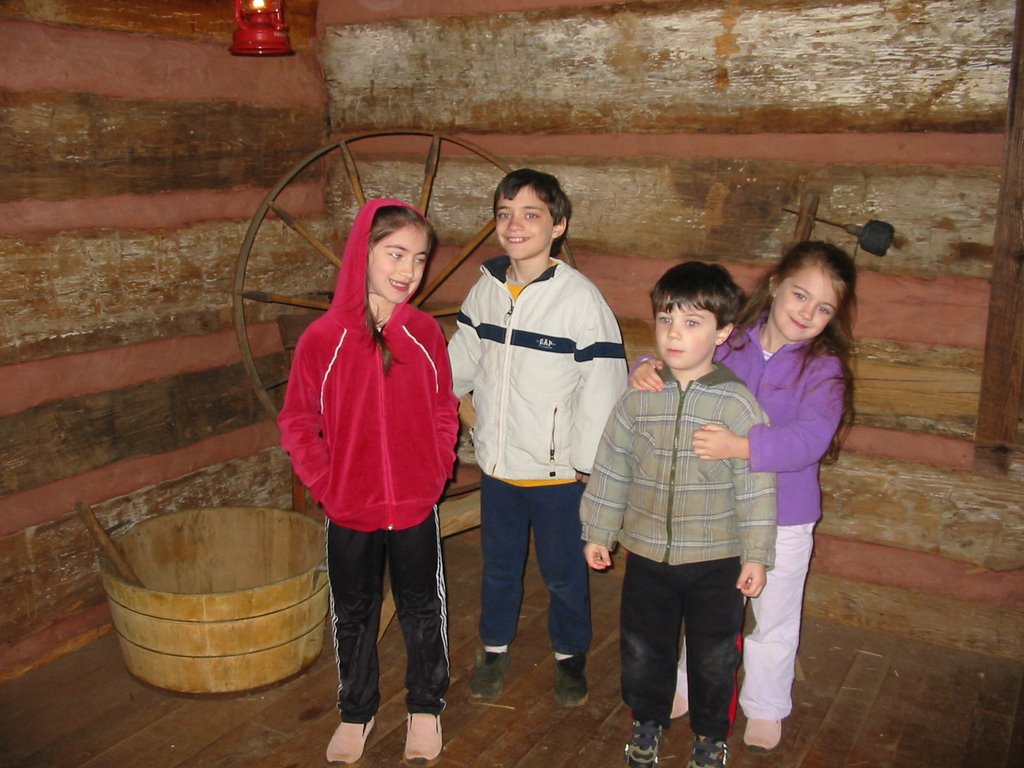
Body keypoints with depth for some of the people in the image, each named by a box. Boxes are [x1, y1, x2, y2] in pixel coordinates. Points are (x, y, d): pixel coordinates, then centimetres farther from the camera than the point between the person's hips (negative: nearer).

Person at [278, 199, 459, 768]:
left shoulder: (425, 333, -7)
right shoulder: (322, 339, -13)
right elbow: (297, 422, -3)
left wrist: (437, 468, -4)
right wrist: (324, 484, -8)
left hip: (417, 506, 1)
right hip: (350, 511, -1)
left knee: (422, 608, 16)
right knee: (354, 613, 18)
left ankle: (425, 707, 39)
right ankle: (356, 712, 40)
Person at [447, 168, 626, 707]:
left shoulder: (581, 298, -16)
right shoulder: (486, 289, -1)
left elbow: (603, 385, -14)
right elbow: (461, 363, 13)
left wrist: (593, 464, -13)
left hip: (558, 469, -4)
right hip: (497, 461, 4)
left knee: (563, 571, 14)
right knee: (499, 564, 20)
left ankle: (570, 654, 38)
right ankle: (495, 648, 42)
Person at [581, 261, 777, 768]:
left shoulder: (738, 404, -12)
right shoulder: (638, 398, -5)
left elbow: (756, 486, -8)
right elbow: (611, 468, 3)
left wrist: (756, 555, -6)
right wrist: (598, 532, 6)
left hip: (716, 559, -2)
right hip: (647, 554, 2)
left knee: (714, 655, 15)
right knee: (643, 649, 17)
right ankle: (647, 721, 43)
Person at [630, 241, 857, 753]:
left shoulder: (824, 370, -15)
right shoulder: (730, 343, -8)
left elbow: (810, 438, -29)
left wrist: (742, 447, -44)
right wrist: (645, 370, -25)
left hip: (782, 518, -2)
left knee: (773, 619, 19)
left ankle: (765, 706, 44)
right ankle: (692, 686, 48)